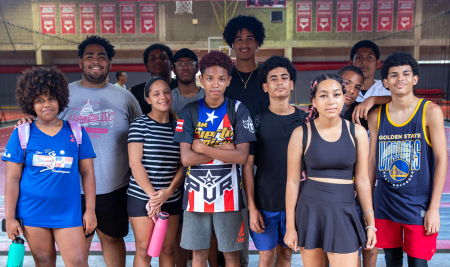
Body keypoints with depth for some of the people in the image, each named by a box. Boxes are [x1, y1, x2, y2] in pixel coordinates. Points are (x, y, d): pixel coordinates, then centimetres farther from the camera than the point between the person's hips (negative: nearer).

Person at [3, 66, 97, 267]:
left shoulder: (76, 132, 1)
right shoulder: (22, 134, 0)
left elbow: (87, 173, 2)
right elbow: (12, 179, 1)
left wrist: (90, 209, -1)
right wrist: (10, 217, -2)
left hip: (68, 213, 0)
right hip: (32, 213, 1)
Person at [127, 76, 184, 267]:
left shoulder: (178, 126, 7)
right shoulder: (140, 124, -4)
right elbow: (135, 163, -10)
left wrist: (169, 191, -10)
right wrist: (153, 195, -13)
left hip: (171, 199, 4)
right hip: (141, 197, -3)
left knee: (167, 248, 12)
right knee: (144, 249, 3)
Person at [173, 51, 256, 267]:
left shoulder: (238, 110, -2)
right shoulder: (190, 111, 0)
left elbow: (242, 156, -12)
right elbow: (186, 158, -8)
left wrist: (202, 147, -11)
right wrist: (224, 149, -13)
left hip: (228, 193, -1)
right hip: (197, 193, 1)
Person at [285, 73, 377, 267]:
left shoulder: (357, 132, 0)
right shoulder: (301, 133, -6)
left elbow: (362, 180, 4)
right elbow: (292, 181, -3)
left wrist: (370, 223, 5)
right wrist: (290, 226, -1)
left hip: (343, 213, 1)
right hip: (309, 211, 0)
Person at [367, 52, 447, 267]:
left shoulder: (430, 112, -5)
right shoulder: (376, 116, 3)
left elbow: (441, 159, -6)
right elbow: (372, 160, 8)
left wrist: (434, 208, -9)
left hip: (418, 205, -2)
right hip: (385, 204, 3)